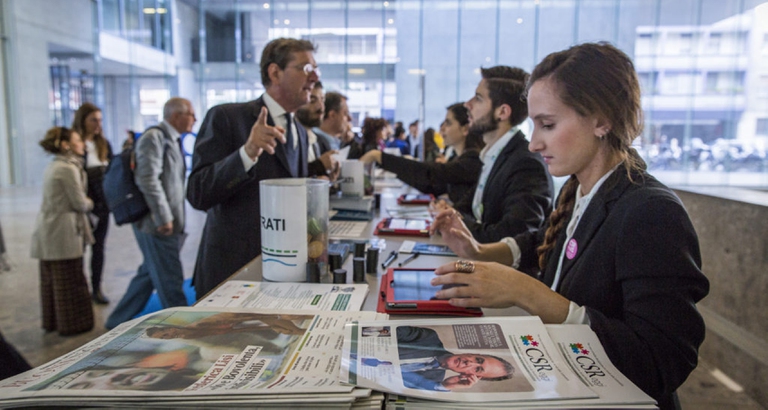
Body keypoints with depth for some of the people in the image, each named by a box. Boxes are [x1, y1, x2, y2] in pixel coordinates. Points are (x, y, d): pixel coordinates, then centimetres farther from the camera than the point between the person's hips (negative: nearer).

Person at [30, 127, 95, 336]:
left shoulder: (52, 166, 14)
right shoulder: (68, 168, -16)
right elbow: (80, 203, -15)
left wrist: (84, 203, 5)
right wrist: (90, 203, 5)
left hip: (47, 231, 10)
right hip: (63, 232, -10)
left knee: (50, 279, 16)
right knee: (69, 281, 1)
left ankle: (52, 321, 27)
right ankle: (71, 324, 11)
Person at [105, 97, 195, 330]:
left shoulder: (172, 140, 17)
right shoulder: (154, 138, -11)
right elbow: (148, 180, -20)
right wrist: (164, 217, -21)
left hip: (169, 224, 10)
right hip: (157, 224, -10)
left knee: (149, 274, 18)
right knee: (170, 283, -1)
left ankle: (118, 323, 31)